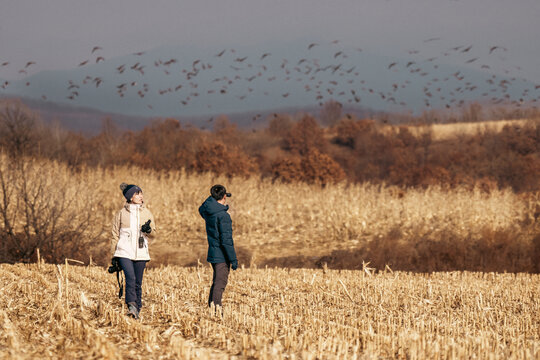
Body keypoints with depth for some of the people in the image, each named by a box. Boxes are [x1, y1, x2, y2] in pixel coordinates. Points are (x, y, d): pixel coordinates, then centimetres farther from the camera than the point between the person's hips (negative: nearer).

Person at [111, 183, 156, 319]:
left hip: (140, 253, 2)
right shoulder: (121, 213, 5)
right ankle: (131, 306, -29)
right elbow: (115, 235, 10)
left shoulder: (147, 213, 10)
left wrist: (148, 230, -12)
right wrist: (114, 256, 6)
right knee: (130, 278, -21)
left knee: (138, 283, 2)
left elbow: (154, 234, 13)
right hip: (124, 252, -2)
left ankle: (137, 309, 10)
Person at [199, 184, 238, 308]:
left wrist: (212, 197, 21)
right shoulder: (223, 216, -19)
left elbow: (201, 209, 32)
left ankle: (211, 307, 23)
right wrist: (233, 259, -16)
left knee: (216, 282, 19)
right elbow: (226, 240, -21)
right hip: (222, 256, -8)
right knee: (220, 284, -6)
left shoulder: (207, 211, 3)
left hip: (212, 254, 8)